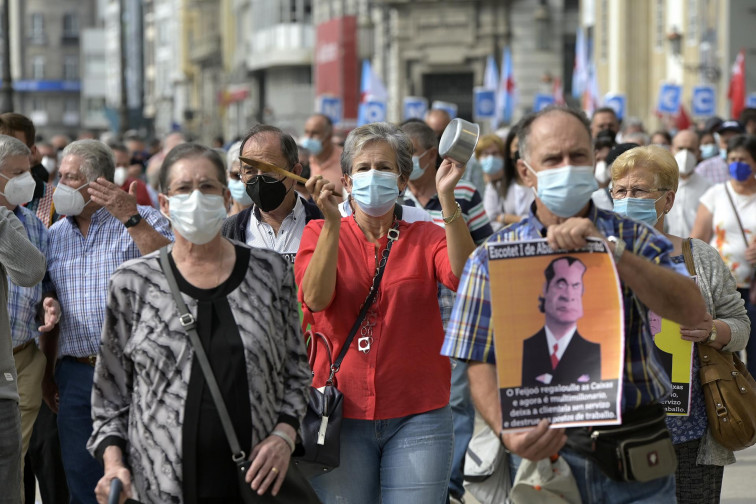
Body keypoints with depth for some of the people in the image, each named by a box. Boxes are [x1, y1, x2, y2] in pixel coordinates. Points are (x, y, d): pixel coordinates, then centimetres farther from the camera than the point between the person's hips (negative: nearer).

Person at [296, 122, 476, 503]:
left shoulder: (426, 238, 7)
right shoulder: (319, 235, 6)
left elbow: (462, 277, -15)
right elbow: (316, 298, -12)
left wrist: (447, 198, -23)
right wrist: (332, 223, -22)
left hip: (417, 415, 0)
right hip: (342, 411, 0)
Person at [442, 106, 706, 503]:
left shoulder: (633, 239, 5)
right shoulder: (493, 257, 4)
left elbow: (691, 310, -12)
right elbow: (480, 364, -1)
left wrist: (609, 249, -22)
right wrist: (507, 432, -20)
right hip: (543, 454, 0)